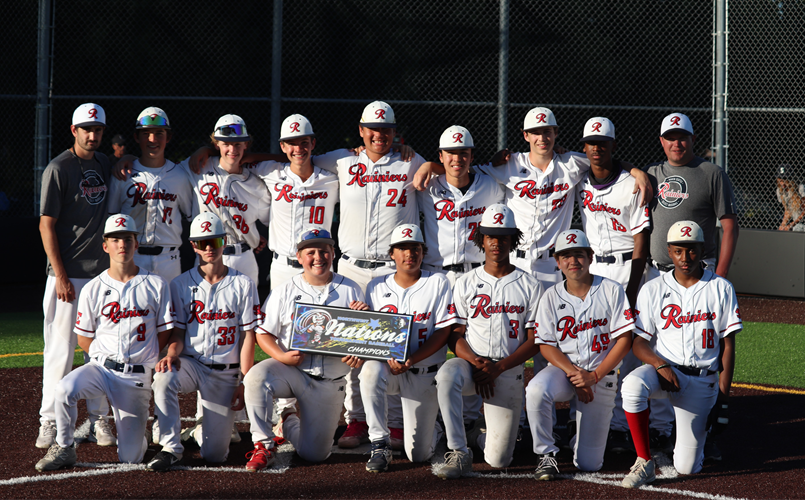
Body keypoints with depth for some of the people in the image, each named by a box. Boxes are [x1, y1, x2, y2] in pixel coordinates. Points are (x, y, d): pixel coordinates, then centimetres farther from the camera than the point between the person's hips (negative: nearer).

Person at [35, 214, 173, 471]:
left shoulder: (156, 286, 3)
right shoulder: (93, 289, 3)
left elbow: (165, 334, 8)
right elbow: (83, 339, 10)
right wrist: (105, 357, -1)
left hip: (138, 375, 0)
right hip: (101, 368, 0)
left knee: (131, 457, -7)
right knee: (65, 390, -34)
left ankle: (131, 427, 29)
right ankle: (64, 448, -10)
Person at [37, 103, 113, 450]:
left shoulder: (106, 164, 11)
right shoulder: (58, 169, -7)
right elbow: (47, 225, -10)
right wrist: (61, 276, -15)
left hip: (102, 272, 6)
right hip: (68, 275, -6)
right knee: (60, 350, -4)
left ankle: (98, 419, 16)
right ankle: (50, 422, 1)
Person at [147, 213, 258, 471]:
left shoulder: (243, 285, 3)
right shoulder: (181, 285, 6)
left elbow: (248, 337, 1)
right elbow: (178, 332, 4)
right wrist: (172, 353, -20)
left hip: (225, 371, 0)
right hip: (191, 362, 1)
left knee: (215, 455, -9)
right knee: (163, 378, -38)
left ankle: (204, 432, 29)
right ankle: (171, 448, -26)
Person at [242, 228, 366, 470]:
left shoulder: (350, 290, 5)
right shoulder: (285, 291, 4)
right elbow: (264, 333, 2)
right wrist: (282, 357, -18)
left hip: (330, 382, 1)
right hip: (290, 369, -1)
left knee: (315, 454, -2)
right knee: (256, 377, -35)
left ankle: (290, 423, 33)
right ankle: (263, 447, -20)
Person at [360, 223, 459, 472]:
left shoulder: (438, 283, 1)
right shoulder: (376, 287, 7)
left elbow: (443, 332, -6)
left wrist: (409, 360, -19)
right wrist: (389, 357, -18)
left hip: (424, 374, -1)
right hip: (388, 366, 1)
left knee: (418, 454, -4)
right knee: (370, 369, -38)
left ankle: (432, 431, 36)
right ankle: (380, 445, -27)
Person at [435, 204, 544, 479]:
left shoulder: (530, 286, 4)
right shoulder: (465, 284, 8)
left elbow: (534, 341, 0)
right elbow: (455, 335, 4)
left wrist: (498, 367, -13)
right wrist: (475, 361, -17)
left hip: (508, 371, 0)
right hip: (470, 362, 0)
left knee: (498, 459, -7)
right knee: (447, 374, -39)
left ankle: (476, 436, 30)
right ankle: (459, 453, -31)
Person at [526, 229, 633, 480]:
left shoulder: (611, 291, -3)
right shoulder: (551, 297, 2)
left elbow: (624, 340, -7)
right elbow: (546, 346, -2)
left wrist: (593, 376, -16)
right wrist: (574, 373, -19)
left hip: (602, 375, -1)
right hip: (563, 368, 1)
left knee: (588, 464, -3)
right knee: (536, 390, -37)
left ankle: (584, 439, 35)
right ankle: (547, 454, -17)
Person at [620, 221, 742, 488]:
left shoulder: (721, 289, 2)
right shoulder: (652, 290, 2)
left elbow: (728, 345, 2)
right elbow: (639, 342, 0)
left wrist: (723, 394, -5)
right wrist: (659, 364, -21)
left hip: (702, 380, 0)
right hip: (661, 369, 0)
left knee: (686, 467, -6)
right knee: (633, 385, -38)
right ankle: (644, 462, -23)